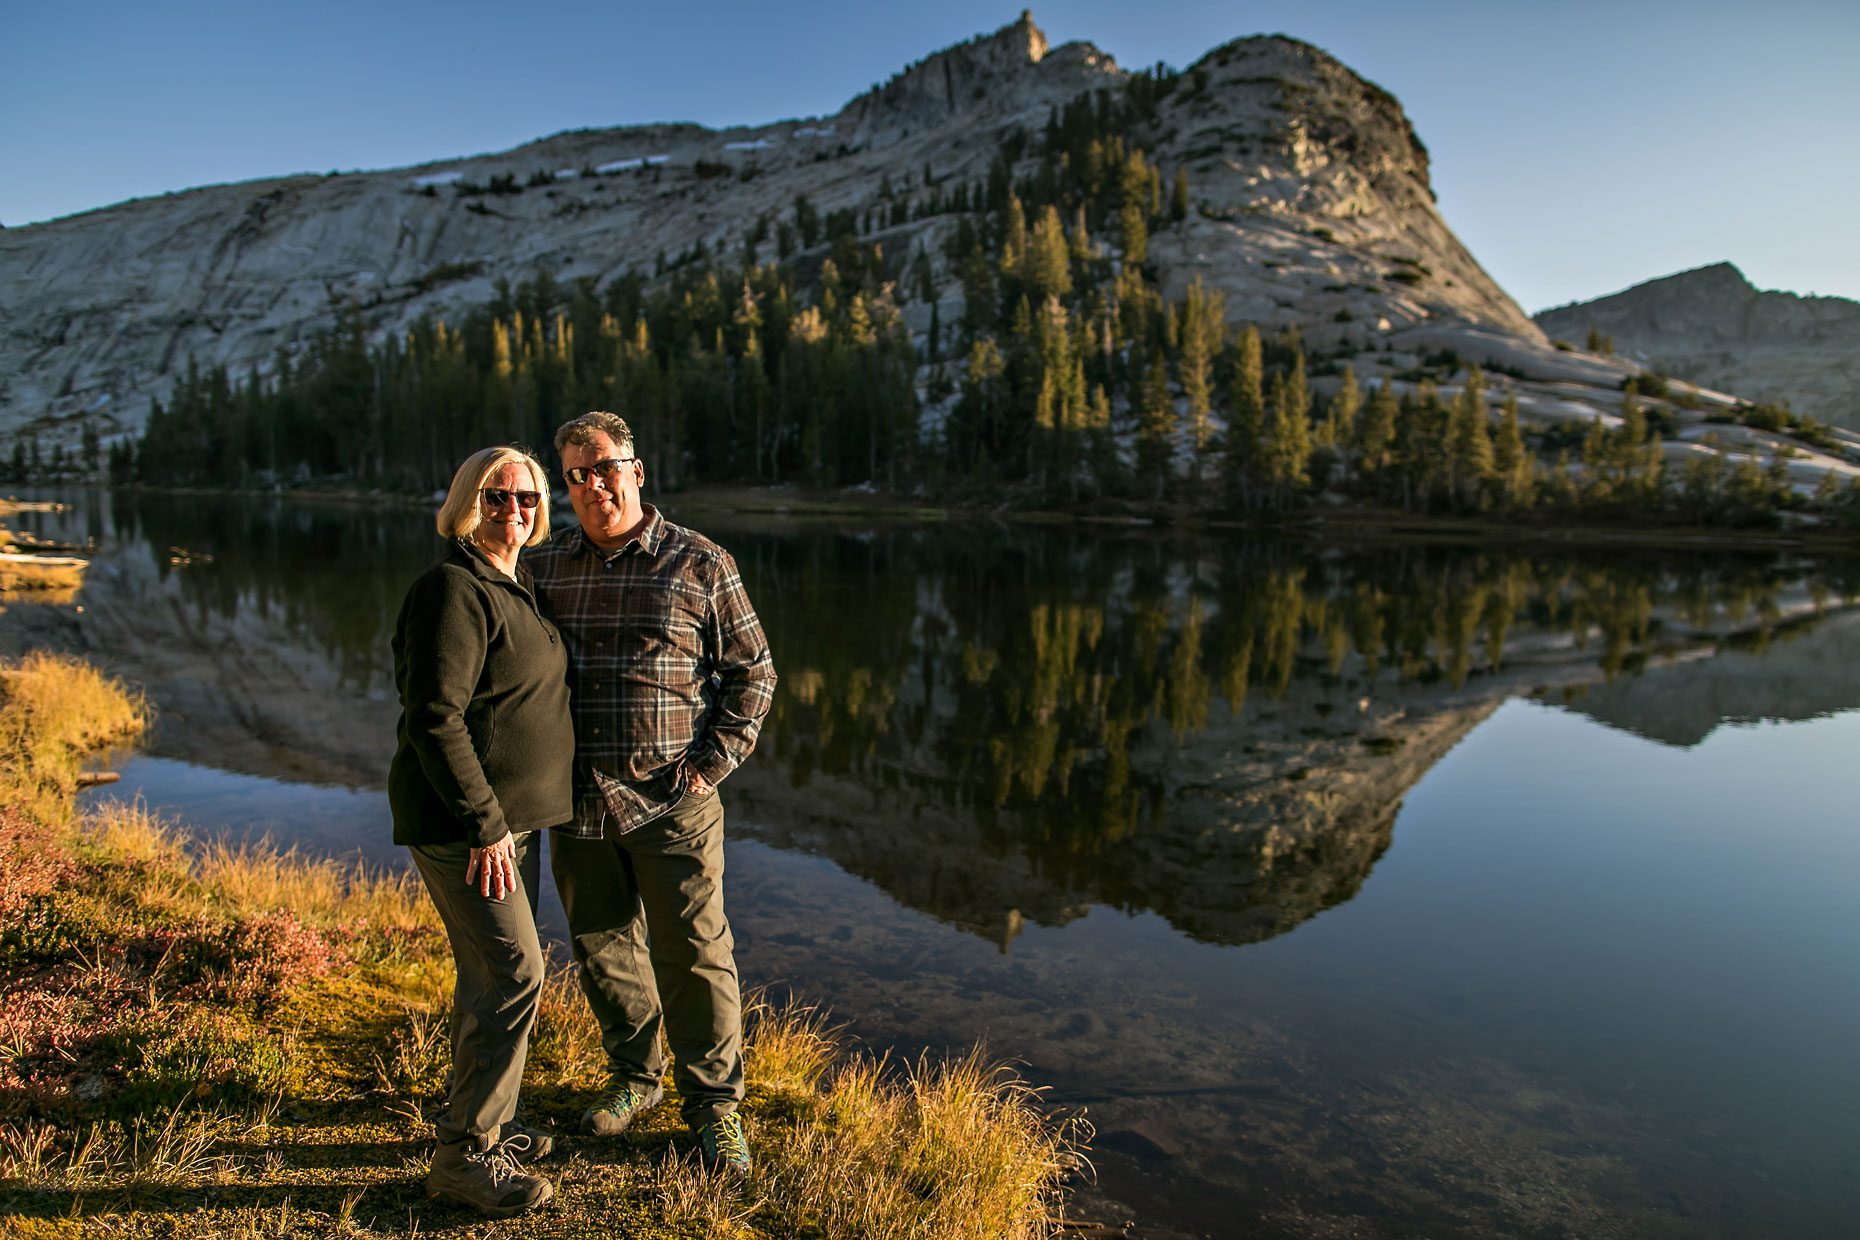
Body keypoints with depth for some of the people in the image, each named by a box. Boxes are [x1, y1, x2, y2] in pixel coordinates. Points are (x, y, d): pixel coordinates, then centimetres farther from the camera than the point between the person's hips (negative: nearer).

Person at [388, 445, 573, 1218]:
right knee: (511, 975, -6)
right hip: (462, 824, -9)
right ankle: (463, 1153, 10)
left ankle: (479, 1121, 33)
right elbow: (433, 719, -23)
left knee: (490, 973, 18)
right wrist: (484, 827, -22)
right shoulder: (455, 590, -18)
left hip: (507, 815, 9)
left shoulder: (512, 588, 12)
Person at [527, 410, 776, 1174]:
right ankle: (635, 1077, 38)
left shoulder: (700, 564, -3)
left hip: (671, 803, -4)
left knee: (694, 954, 2)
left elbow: (753, 672, 1)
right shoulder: (544, 567, 8)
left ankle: (714, 1105, 21)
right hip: (578, 804, 4)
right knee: (602, 949, 15)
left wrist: (714, 762, -7)